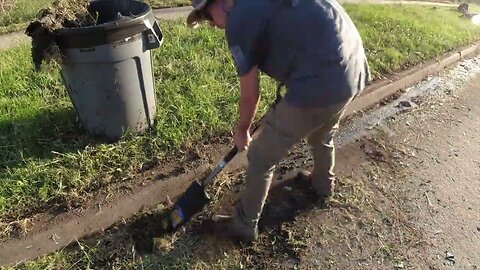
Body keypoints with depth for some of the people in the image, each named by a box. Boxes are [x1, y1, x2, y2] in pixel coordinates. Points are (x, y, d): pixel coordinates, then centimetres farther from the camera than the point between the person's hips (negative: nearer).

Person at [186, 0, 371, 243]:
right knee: (323, 135, 35)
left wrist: (242, 132, 16)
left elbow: (250, 95, -1)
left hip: (320, 84, -9)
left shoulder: (240, 20, -8)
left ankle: (244, 225, 27)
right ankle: (323, 183, 62)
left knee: (261, 158, 7)